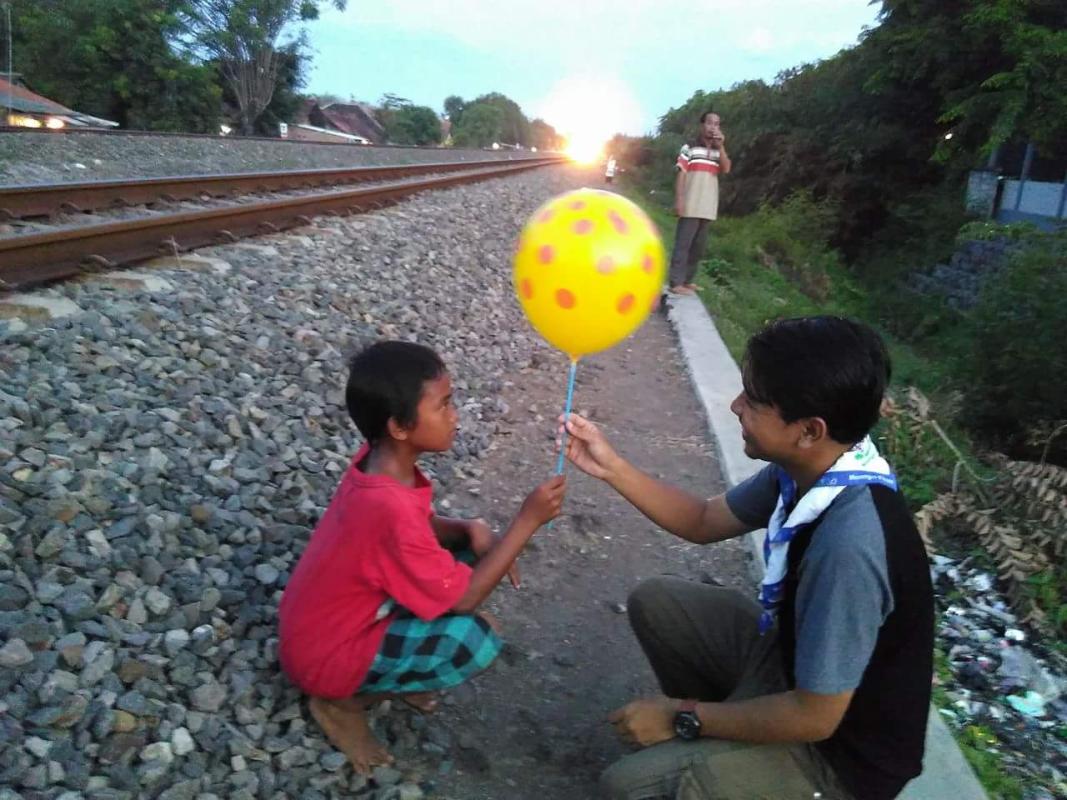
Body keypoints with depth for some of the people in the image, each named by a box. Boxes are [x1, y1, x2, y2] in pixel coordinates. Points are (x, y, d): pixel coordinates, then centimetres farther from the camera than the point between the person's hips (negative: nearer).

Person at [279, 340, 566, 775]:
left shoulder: (380, 458, -10)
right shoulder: (391, 508, -35)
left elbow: (424, 527, 6)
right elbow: (463, 599, -25)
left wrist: (472, 529, -14)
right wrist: (527, 520, -25)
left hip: (325, 621, 8)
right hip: (325, 656, -8)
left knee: (464, 546, 2)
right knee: (477, 638, -23)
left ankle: (396, 666, 11)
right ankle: (343, 702, -3)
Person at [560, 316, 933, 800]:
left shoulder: (850, 544, -38)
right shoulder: (807, 466, -12)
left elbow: (815, 717, -29)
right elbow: (703, 522, 4)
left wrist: (684, 717, -17)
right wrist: (611, 467, -6)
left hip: (836, 747, -8)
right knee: (654, 603, 10)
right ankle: (711, 738, 24)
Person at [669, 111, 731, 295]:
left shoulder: (718, 151, 15)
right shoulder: (689, 148, -1)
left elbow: (726, 169, -1)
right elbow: (681, 174, -5)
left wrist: (721, 147, -8)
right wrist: (679, 199, -12)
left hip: (708, 207, 6)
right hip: (691, 206, -6)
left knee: (699, 246, 10)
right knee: (683, 243, -6)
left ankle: (688, 280, 19)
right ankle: (676, 282, -5)